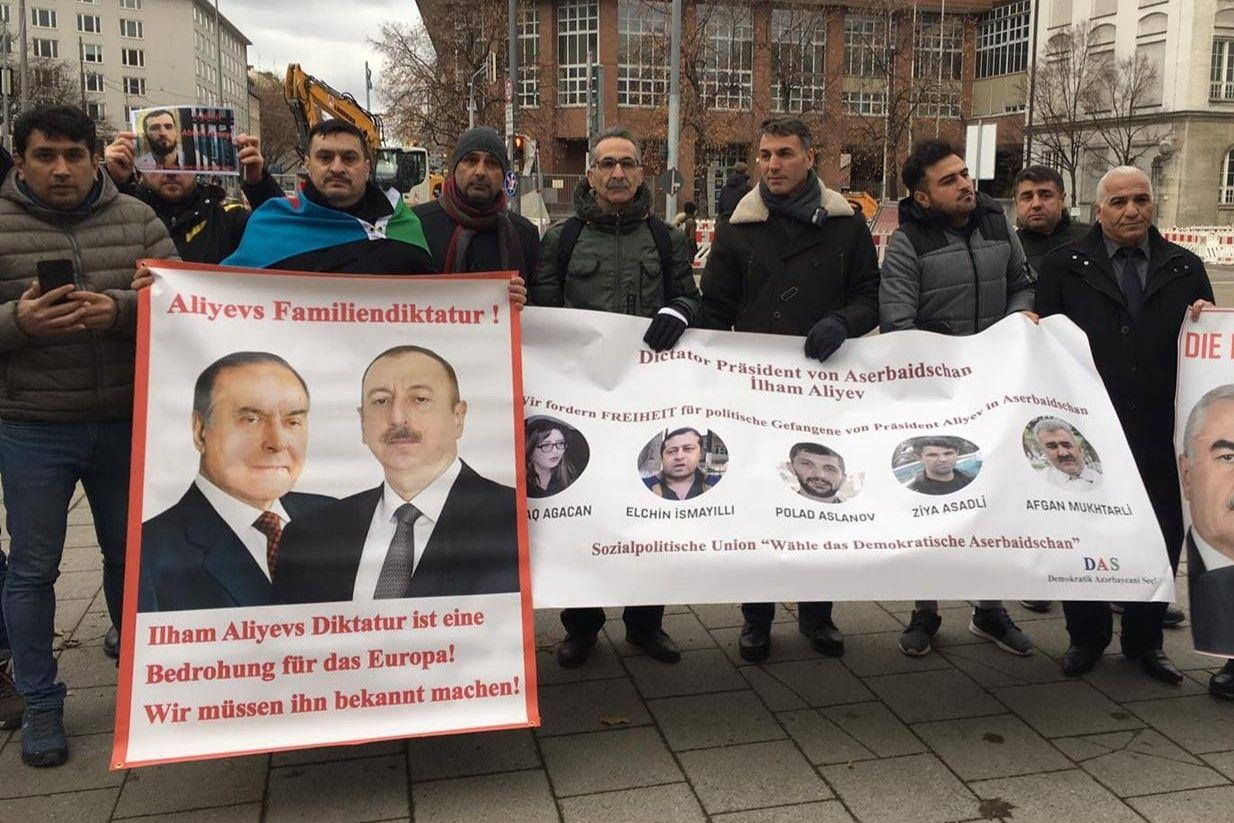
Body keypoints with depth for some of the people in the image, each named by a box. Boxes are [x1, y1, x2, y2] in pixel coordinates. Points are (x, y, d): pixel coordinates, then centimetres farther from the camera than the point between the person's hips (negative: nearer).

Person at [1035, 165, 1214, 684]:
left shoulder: (1184, 269, 10)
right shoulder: (1064, 267, 1)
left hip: (1160, 435, 3)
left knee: (1162, 537, 9)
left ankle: (1145, 640, 27)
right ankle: (1087, 637, 25)